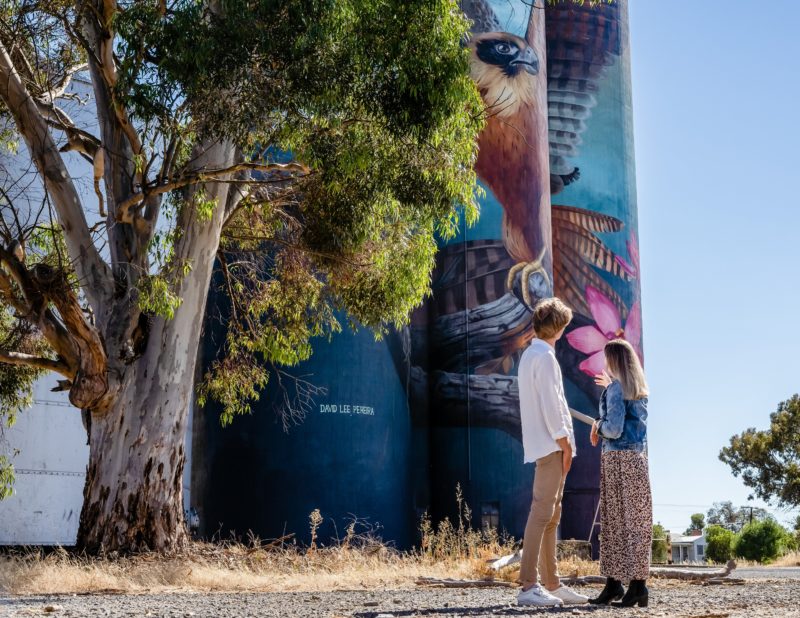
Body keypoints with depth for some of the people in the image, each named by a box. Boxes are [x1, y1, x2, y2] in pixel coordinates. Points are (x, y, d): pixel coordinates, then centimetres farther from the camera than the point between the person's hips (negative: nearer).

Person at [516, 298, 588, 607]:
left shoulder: (530, 355, 19)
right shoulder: (545, 357, -11)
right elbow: (550, 404, -17)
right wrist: (563, 441, -14)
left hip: (546, 445, 10)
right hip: (551, 444, -10)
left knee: (551, 515, 12)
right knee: (542, 512, -13)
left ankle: (551, 584, 16)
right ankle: (529, 587, -15)